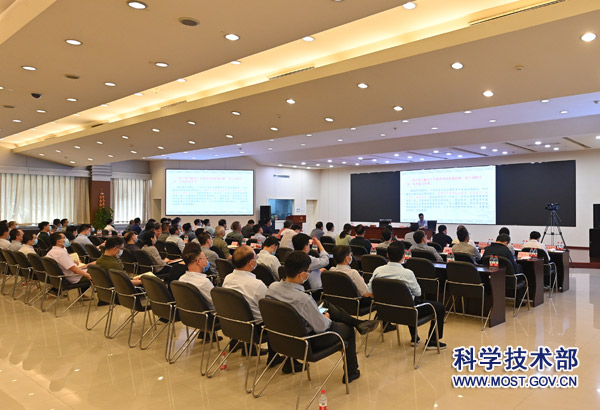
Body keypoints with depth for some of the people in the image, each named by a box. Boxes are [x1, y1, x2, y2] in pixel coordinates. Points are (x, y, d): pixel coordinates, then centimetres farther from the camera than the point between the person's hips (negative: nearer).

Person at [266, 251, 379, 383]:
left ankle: (357, 323, 28)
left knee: (326, 304, 18)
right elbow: (321, 327, -25)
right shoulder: (303, 299, -37)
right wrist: (327, 318, -2)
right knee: (347, 329, 19)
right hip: (308, 342, -7)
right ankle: (351, 372, 39)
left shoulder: (272, 287, -17)